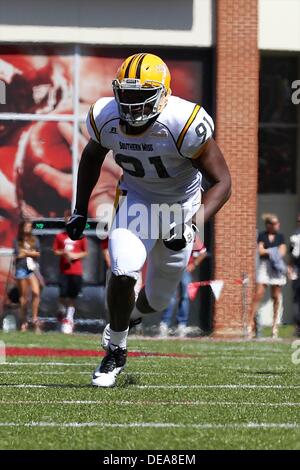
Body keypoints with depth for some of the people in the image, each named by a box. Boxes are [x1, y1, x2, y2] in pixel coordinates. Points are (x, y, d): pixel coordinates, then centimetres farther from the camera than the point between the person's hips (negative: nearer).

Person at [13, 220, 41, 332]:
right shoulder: (17, 241, 3)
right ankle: (24, 321, 10)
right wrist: (31, 252, -3)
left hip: (32, 268, 1)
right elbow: (18, 255, -7)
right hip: (21, 269, -1)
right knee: (24, 296, 2)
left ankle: (35, 319, -8)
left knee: (36, 293, -15)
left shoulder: (34, 240, 10)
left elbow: (37, 254, 2)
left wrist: (25, 252, -5)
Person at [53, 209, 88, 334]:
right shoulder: (60, 236, 6)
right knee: (63, 294, -7)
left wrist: (75, 256, -10)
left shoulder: (80, 236, 4)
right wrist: (64, 253, -11)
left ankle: (69, 319, 8)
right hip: (63, 270, 0)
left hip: (76, 271, 0)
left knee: (72, 296, 0)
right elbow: (55, 251, 9)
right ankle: (61, 312, 20)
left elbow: (85, 252, 8)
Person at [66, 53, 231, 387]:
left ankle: (133, 314, 48)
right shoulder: (106, 118, -20)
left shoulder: (185, 125, -33)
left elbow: (222, 182, -26)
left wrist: (193, 224, -39)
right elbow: (92, 157, 5)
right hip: (137, 198, 1)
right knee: (123, 271, -24)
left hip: (182, 205, -1)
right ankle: (115, 350, -2)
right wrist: (80, 210, 7)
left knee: (158, 299, 10)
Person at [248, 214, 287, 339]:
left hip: (276, 267, 2)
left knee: (276, 297, 3)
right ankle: (251, 323, -9)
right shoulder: (262, 236, 5)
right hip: (264, 266, -2)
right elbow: (261, 251, -4)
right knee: (258, 295, -9)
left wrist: (268, 251, -10)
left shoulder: (280, 237, 9)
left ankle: (275, 325, 9)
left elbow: (282, 252, 1)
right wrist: (274, 251, -9)